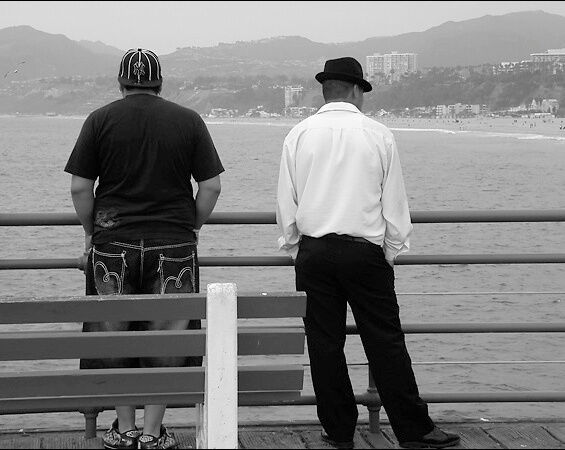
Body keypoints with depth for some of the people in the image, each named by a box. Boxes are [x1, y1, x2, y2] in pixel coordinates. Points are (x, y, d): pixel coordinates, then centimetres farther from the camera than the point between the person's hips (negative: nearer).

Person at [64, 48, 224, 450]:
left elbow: (80, 187, -1)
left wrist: (91, 232, 12)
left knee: (115, 336, 10)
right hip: (173, 244, 0)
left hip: (112, 242, 0)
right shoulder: (188, 120, 4)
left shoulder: (101, 120, 2)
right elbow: (211, 186, 1)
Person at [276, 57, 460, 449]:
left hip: (313, 252, 2)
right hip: (365, 251, -2)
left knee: (324, 343, 7)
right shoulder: (378, 135, -2)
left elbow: (286, 204, 5)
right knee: (385, 342, 2)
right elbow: (395, 205, 2)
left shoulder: (299, 135, 3)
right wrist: (392, 252, 12)